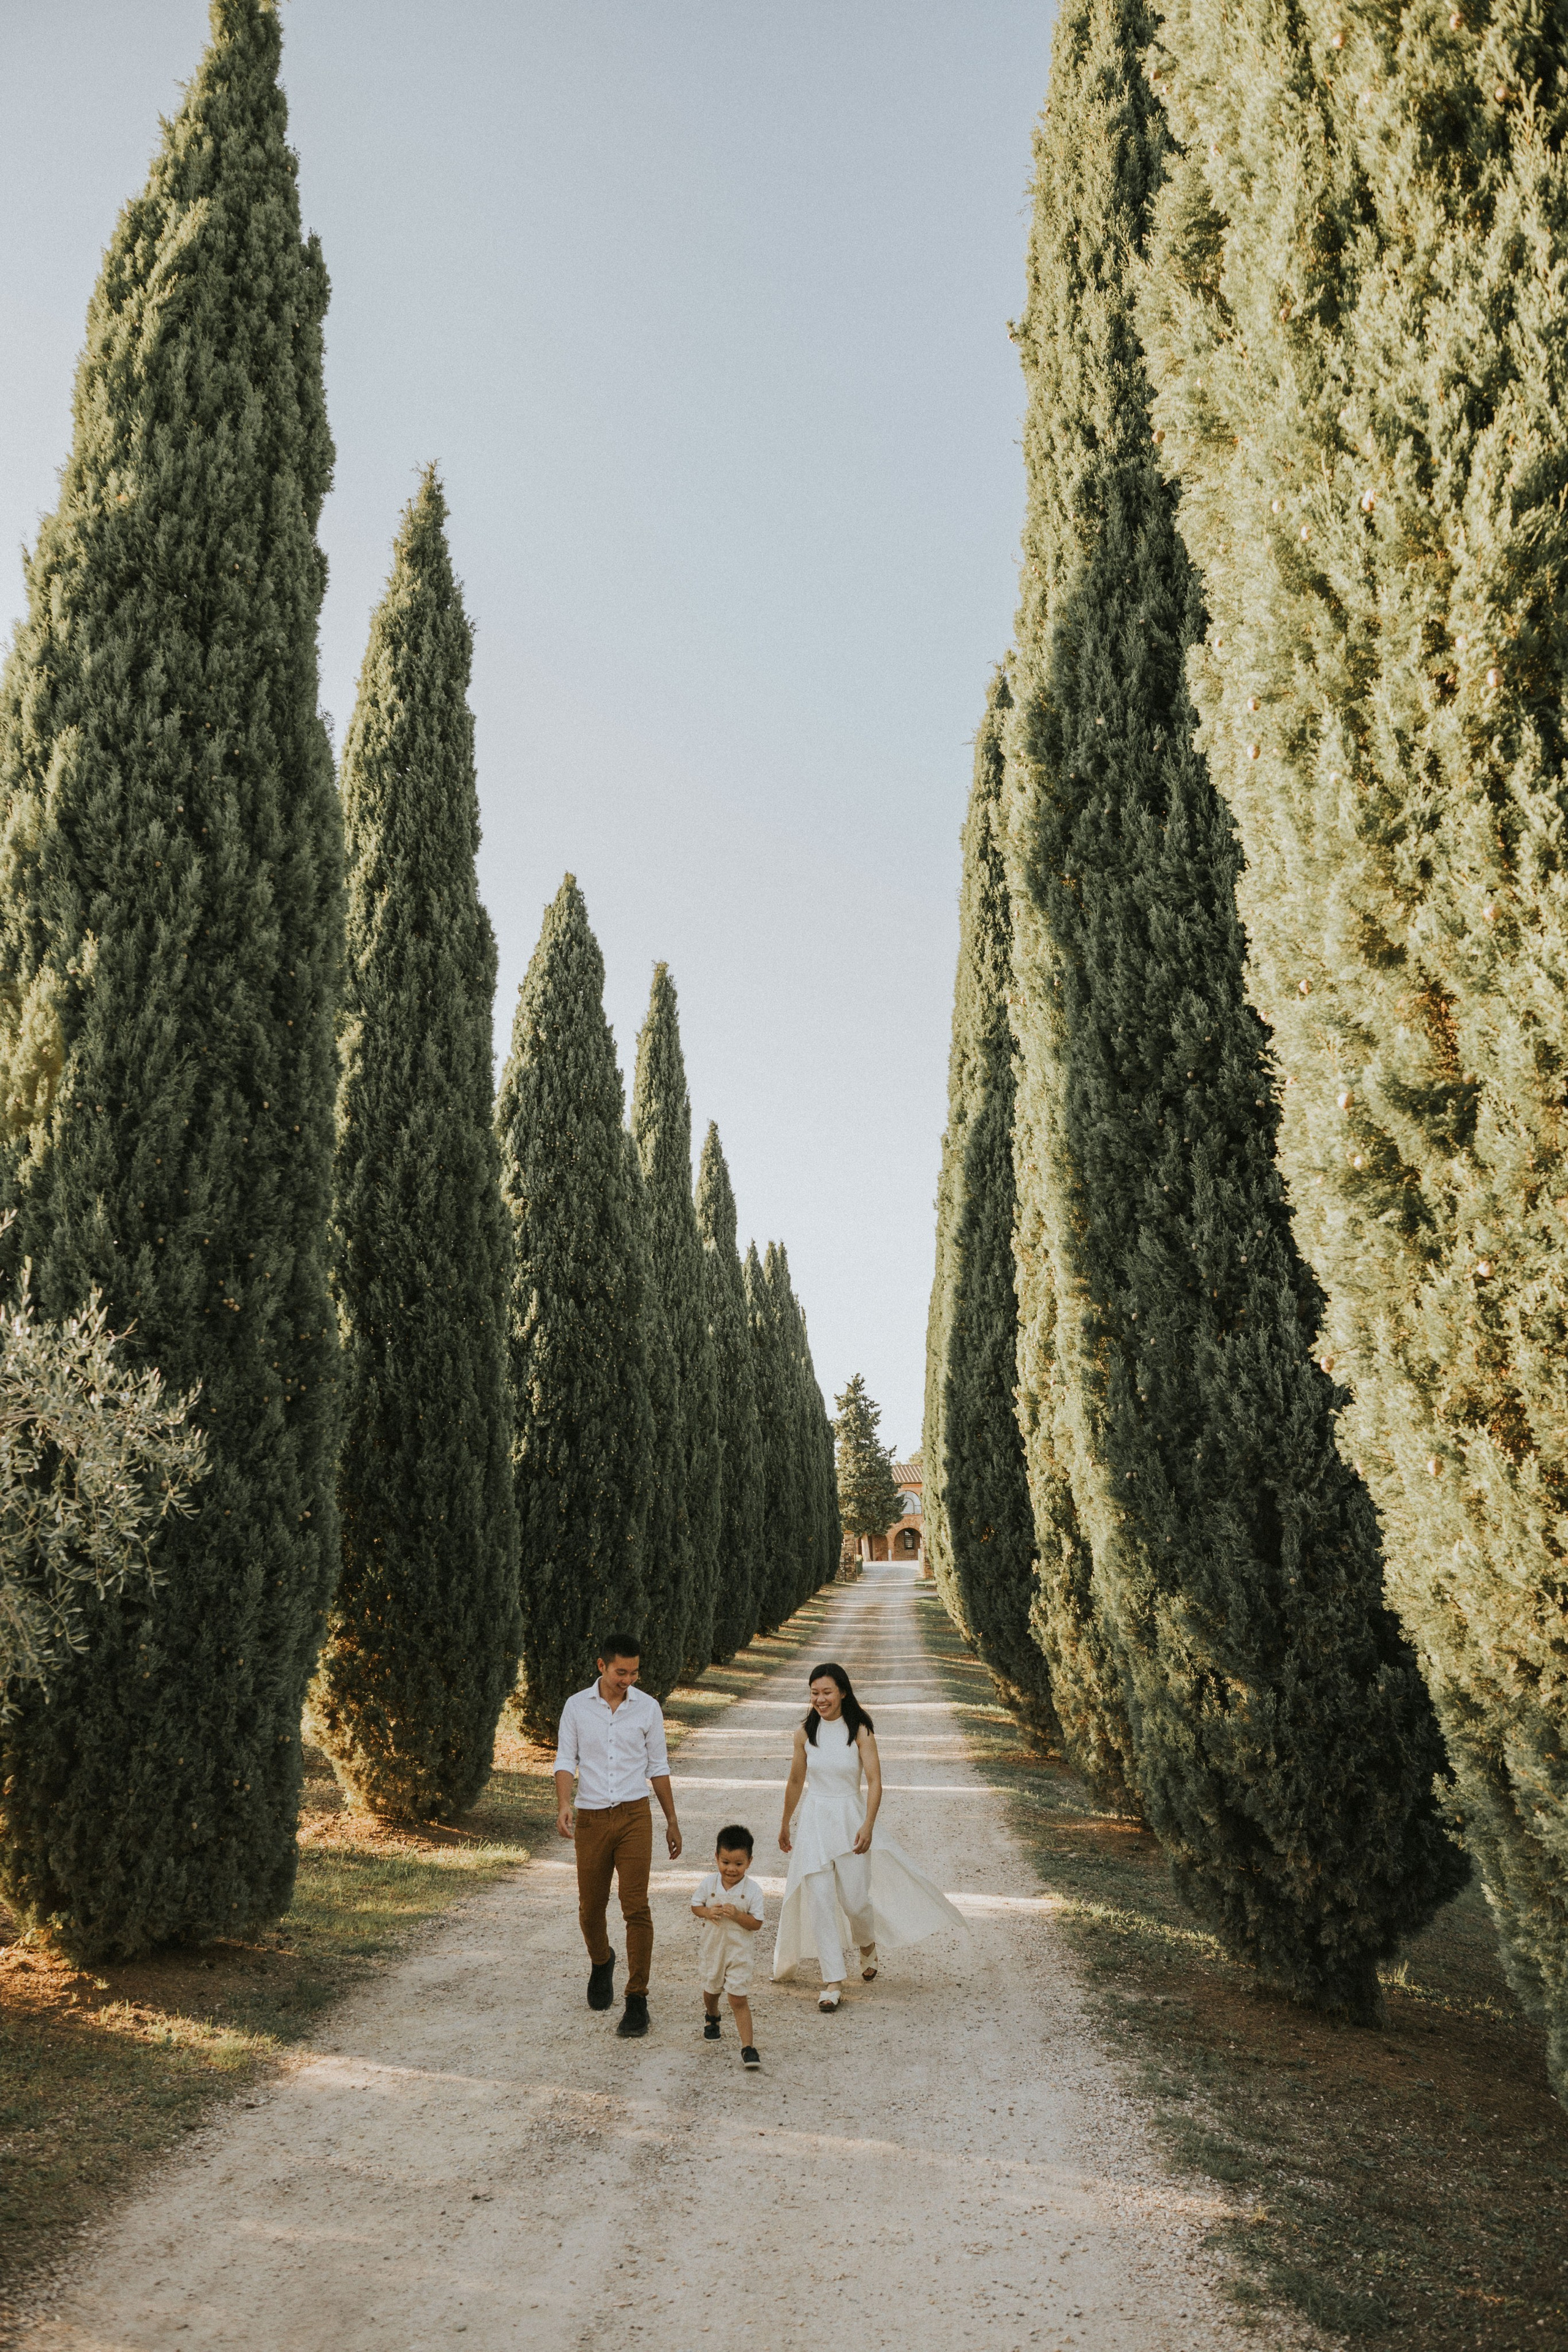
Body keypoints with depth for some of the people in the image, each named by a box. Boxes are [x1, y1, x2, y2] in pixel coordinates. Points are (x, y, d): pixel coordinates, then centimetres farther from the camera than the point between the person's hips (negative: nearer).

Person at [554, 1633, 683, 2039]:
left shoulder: (648, 1708, 1)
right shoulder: (576, 1706, 0)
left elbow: (658, 1767, 9)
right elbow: (566, 1760, -1)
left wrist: (672, 1820, 11)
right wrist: (563, 1804, -19)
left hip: (634, 1815, -1)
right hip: (591, 1818, 1)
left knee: (636, 1907, -9)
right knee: (590, 1908, 11)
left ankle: (637, 2001, -2)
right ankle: (601, 1963, 42)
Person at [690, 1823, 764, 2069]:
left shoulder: (752, 1890, -16)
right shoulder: (709, 1883, -10)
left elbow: (756, 1923, -15)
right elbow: (695, 1905, 1)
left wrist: (737, 1915, -31)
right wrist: (707, 1912, -20)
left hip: (740, 1950, -3)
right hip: (712, 1946, 3)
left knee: (738, 1998, -7)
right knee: (712, 1989, 25)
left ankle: (748, 2046, -3)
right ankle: (712, 2018, 56)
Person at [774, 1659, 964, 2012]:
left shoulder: (860, 1731, -9)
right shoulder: (805, 1733, -1)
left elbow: (874, 1782, -13)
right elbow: (795, 1782, 11)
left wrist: (868, 1825, -25)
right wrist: (786, 1826, 19)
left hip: (850, 1818, -2)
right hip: (813, 1820, 2)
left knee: (855, 1899, 0)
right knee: (819, 1899, -5)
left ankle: (868, 1944, 35)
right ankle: (833, 1982, 4)